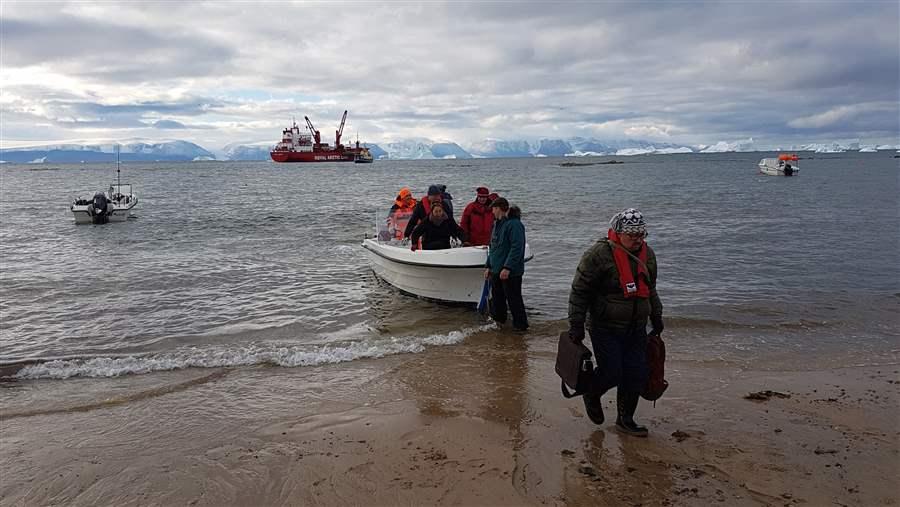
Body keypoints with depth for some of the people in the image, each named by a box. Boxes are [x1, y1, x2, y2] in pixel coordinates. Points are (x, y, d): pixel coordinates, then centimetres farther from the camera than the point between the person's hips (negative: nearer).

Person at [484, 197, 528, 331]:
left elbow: (517, 248, -23)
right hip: (496, 270, 9)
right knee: (496, 298, 17)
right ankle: (497, 321, 31)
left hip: (511, 272, -9)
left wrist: (507, 267, -26)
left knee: (514, 299, 0)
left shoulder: (514, 224, -17)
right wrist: (488, 266, 16)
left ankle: (520, 325, 11)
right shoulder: (498, 224, 14)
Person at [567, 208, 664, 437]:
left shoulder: (647, 254, 6)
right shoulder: (599, 254, -16)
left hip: (636, 329, 6)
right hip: (606, 329, -6)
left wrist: (656, 317, 22)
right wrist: (576, 326, -13)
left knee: (636, 375, 6)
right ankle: (591, 395, 28)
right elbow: (580, 291, -12)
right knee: (611, 373, -6)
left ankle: (625, 419, 25)